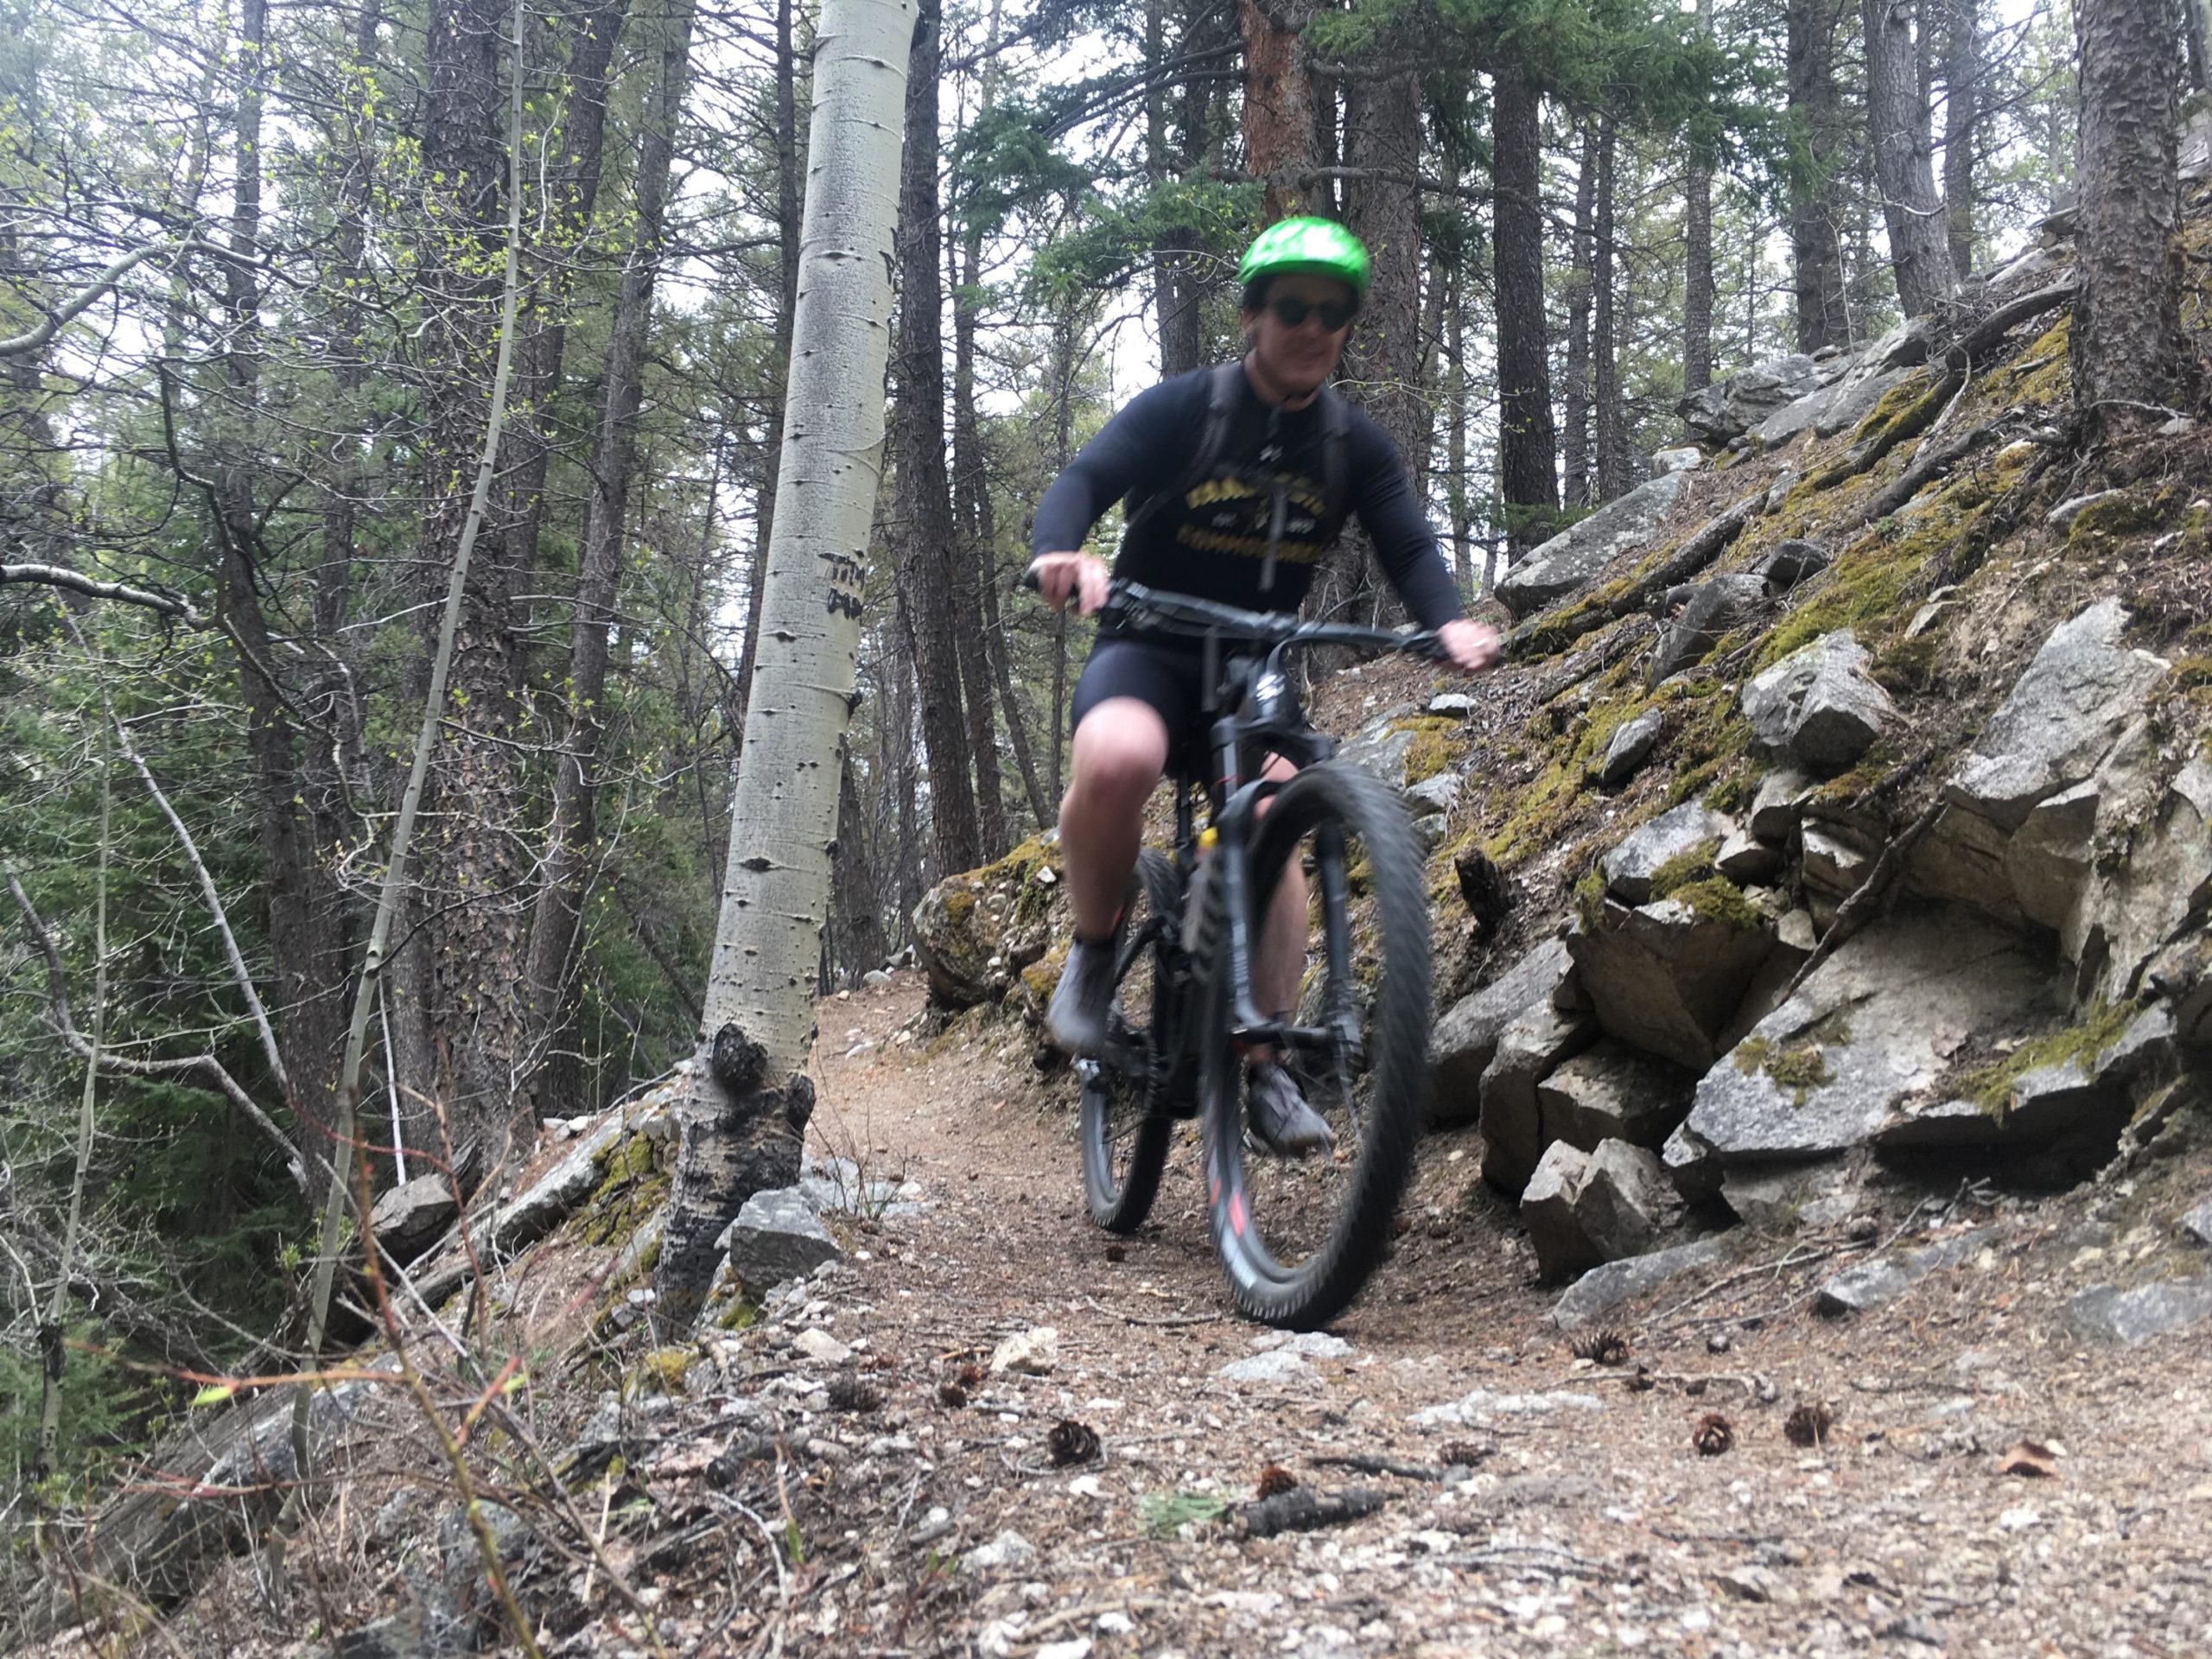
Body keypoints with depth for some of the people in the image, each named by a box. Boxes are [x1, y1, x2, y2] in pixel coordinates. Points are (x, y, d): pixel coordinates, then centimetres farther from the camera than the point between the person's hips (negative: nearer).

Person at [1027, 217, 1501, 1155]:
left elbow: (1409, 548, -6)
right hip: (1147, 654, -3)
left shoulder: (1354, 445, 3)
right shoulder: (1184, 408, -8)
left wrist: (1448, 624, -29)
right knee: (1116, 760, -37)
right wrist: (1061, 553, -45)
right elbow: (1083, 481, -21)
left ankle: (1265, 1066, -15)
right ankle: (1093, 950, -11)